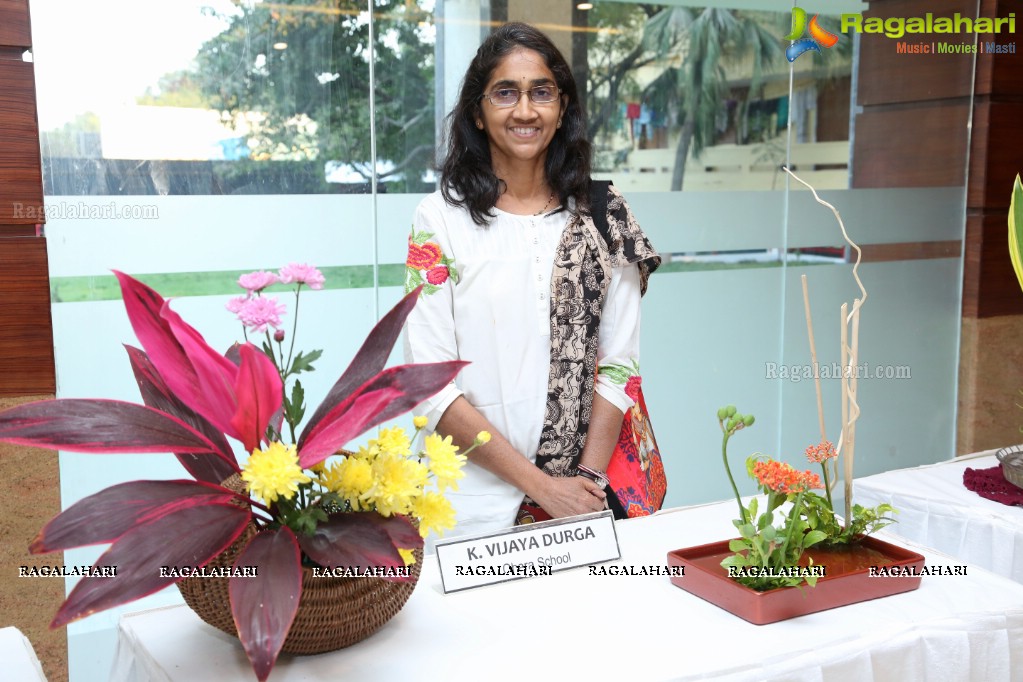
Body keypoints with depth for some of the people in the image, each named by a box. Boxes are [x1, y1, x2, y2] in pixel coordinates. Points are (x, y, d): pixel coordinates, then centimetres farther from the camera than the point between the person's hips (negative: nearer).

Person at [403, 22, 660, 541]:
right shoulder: (441, 218, -5)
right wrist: (541, 484, -15)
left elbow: (618, 362, 0)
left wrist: (588, 478, -11)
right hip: (477, 502, -2)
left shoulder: (602, 217, 2)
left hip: (588, 495, 2)